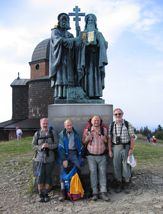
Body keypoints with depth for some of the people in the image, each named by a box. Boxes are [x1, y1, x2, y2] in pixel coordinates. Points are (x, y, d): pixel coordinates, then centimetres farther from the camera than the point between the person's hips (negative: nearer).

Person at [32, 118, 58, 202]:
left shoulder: (53, 133, 4)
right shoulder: (37, 134, 5)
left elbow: (56, 144, 0)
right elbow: (33, 145, 3)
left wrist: (49, 146, -17)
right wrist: (41, 147, -15)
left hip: (49, 158, 0)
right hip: (40, 158, 0)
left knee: (48, 176, 4)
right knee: (40, 176, 0)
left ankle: (46, 194, 18)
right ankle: (40, 194, 14)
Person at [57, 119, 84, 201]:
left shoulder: (76, 134, 12)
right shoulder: (61, 135, 4)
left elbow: (80, 145, 18)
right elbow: (60, 148, -4)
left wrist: (81, 156, 16)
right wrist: (64, 159, -12)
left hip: (74, 153, 2)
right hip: (64, 154, -2)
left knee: (78, 169, -10)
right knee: (63, 171, -11)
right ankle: (62, 192, -8)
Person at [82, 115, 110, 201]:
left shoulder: (105, 130, 8)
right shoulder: (87, 131, 4)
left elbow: (108, 141, 16)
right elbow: (83, 142, 10)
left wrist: (105, 140, -7)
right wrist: (87, 139, -12)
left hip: (102, 156, 1)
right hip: (91, 156, -1)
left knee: (103, 173, -3)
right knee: (93, 173, -3)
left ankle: (103, 192, 0)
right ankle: (95, 193, 2)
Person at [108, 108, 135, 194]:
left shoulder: (128, 124, -1)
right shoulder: (111, 125, 5)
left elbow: (132, 137, -2)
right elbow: (109, 139, 6)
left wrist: (131, 149, -8)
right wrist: (110, 150, 1)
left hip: (126, 147, -2)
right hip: (115, 147, 2)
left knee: (126, 165, 3)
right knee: (116, 165, 6)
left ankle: (127, 184, 18)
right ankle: (119, 183, 21)